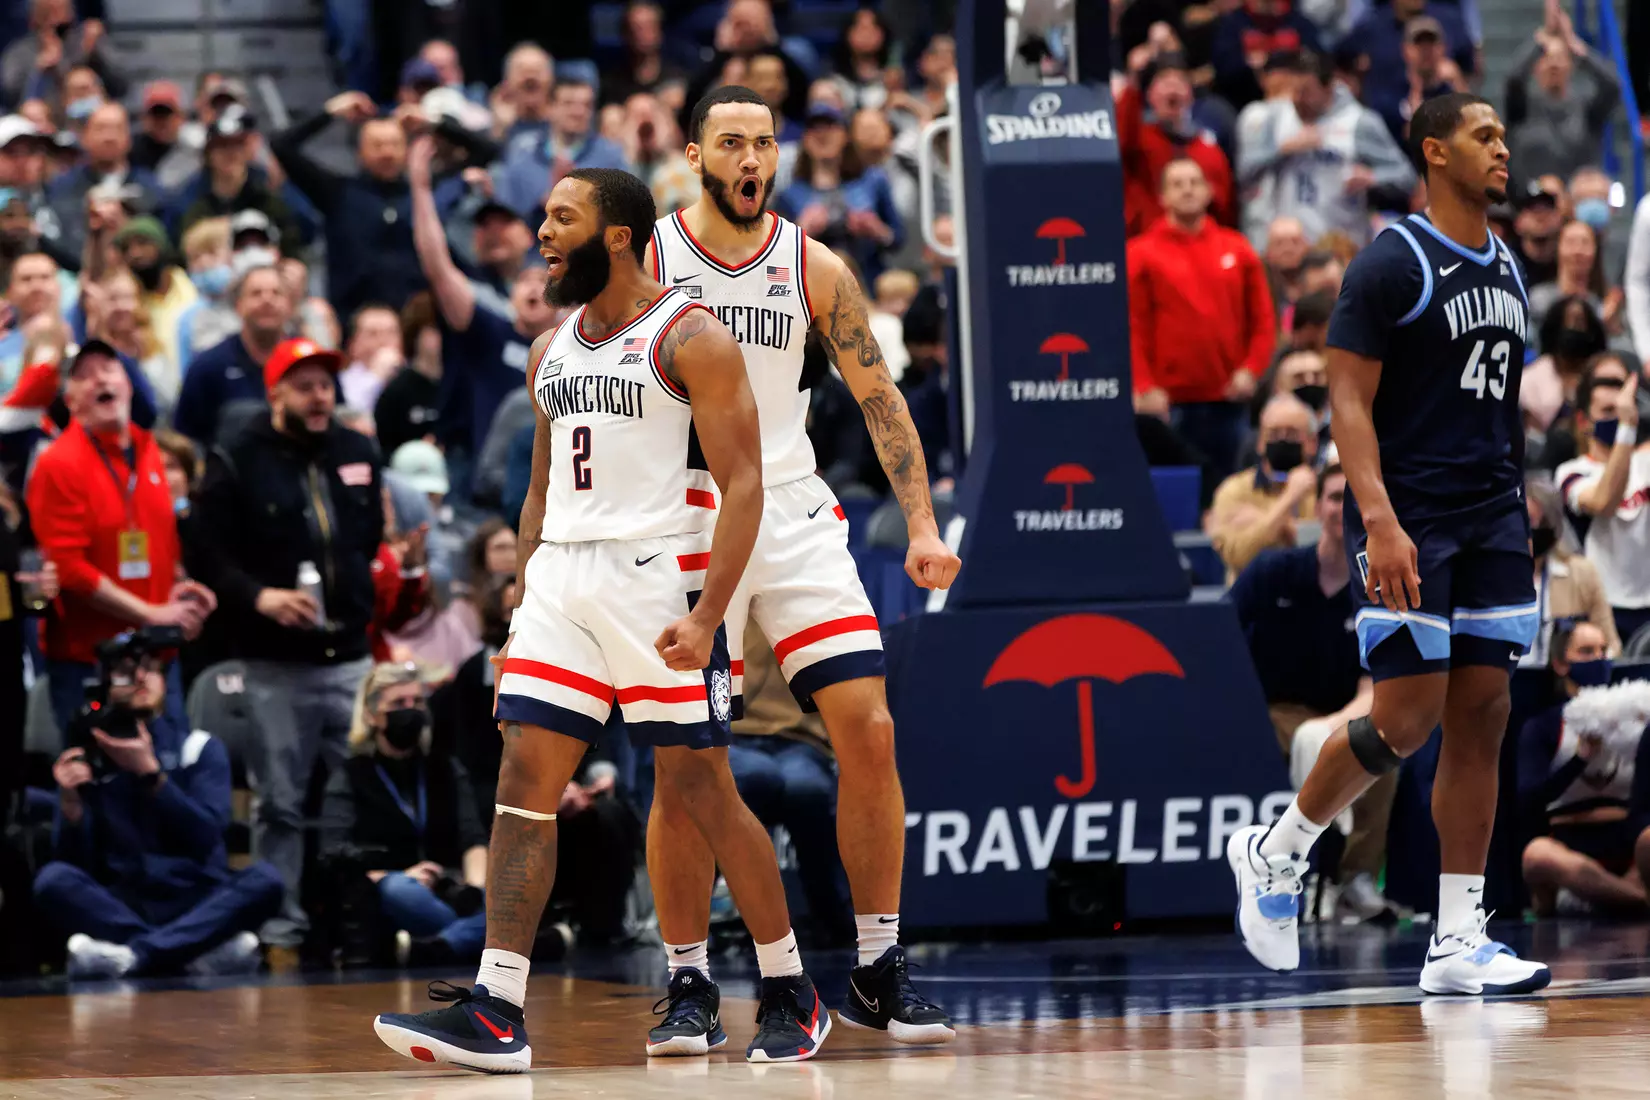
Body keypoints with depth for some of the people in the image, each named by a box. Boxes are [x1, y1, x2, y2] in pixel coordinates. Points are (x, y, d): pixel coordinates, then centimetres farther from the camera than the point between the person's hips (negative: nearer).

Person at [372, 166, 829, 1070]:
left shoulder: (690, 340, -7)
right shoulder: (552, 351, 15)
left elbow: (743, 485, -11)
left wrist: (707, 615, -21)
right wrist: (524, 603, 16)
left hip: (659, 577, -6)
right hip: (562, 579, 7)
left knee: (702, 788, -1)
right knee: (523, 782, -4)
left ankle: (790, 995, 13)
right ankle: (495, 1013, -8)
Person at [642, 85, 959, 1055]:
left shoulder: (815, 270, 3)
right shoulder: (643, 262, -4)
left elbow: (880, 401, 8)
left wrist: (923, 526, 0)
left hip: (793, 512, 2)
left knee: (870, 730, -7)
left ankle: (879, 972, 3)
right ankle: (690, 987, 7)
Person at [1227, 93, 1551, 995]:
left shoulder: (1507, 272, 15)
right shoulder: (1393, 263, -9)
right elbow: (1349, 401, -13)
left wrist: (1519, 526, 18)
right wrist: (1380, 521, -24)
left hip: (1492, 518, 7)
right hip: (1409, 524, -7)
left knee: (1481, 717, 1)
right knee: (1407, 718, -10)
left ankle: (1459, 940, 2)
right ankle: (1273, 852, 12)